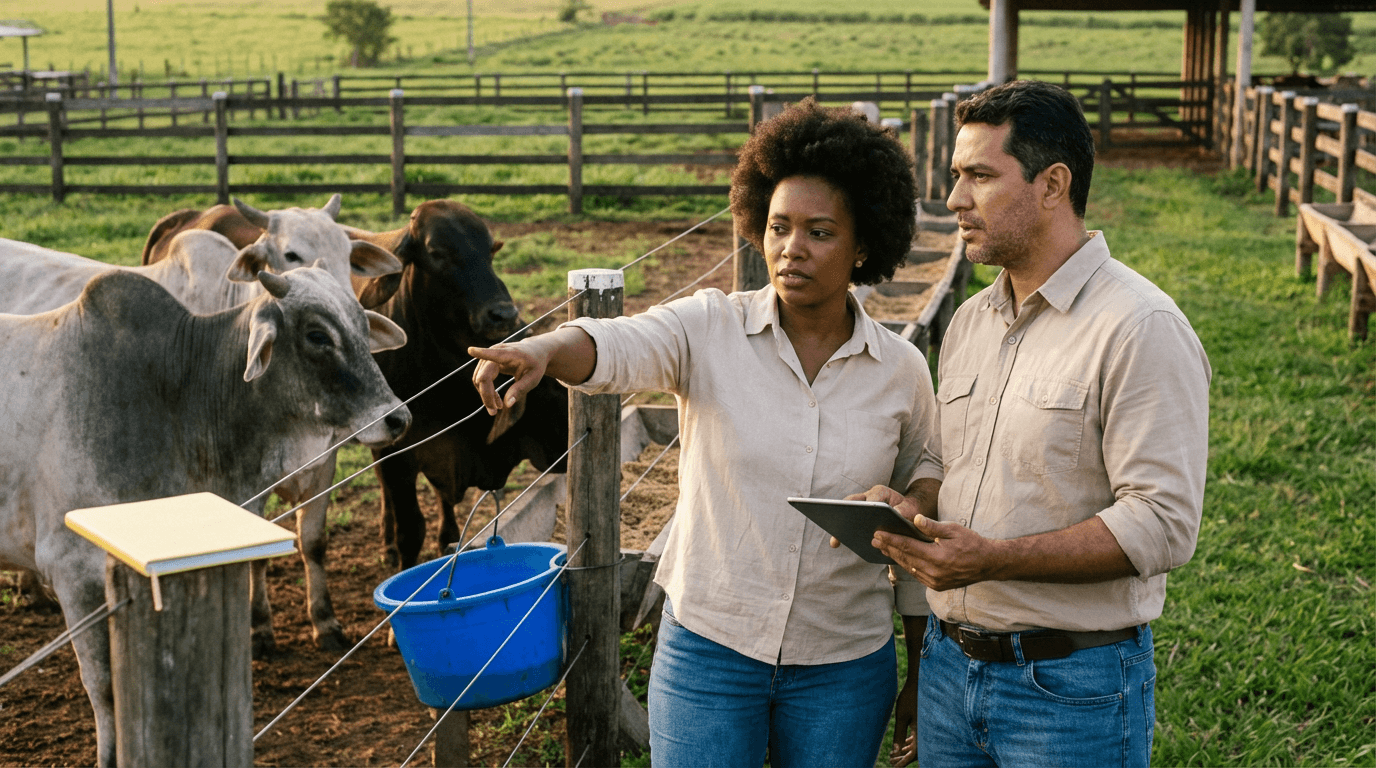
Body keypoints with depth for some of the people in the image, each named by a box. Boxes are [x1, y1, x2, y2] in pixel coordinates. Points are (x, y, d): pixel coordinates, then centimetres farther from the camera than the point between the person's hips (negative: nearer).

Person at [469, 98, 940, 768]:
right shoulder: (710, 329, -8)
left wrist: (921, 668, 10)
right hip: (707, 645, -1)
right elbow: (616, 346, -29)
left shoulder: (903, 372, -3)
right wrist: (541, 350, -52)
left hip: (845, 668, 2)